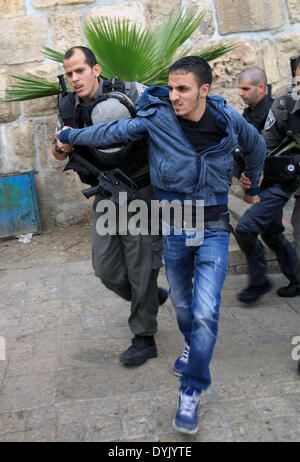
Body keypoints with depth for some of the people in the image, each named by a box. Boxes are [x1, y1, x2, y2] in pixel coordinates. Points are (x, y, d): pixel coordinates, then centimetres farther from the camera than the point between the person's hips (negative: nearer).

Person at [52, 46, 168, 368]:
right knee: (106, 269, 7)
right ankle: (153, 297, 35)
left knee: (140, 267, 0)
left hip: (139, 192, -5)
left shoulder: (130, 94, -11)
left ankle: (144, 338, 16)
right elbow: (57, 153, 16)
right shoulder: (68, 109, 4)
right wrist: (62, 147, -8)